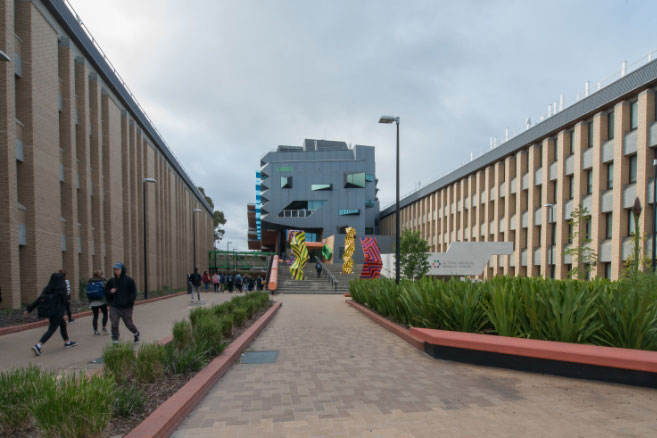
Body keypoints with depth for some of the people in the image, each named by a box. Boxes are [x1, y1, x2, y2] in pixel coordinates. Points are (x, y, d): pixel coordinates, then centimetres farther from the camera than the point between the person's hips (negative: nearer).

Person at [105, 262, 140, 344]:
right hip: (114, 307, 2)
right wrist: (110, 292, -11)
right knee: (114, 324, -7)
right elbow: (105, 292, 11)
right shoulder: (112, 280, 4)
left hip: (126, 307, -2)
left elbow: (134, 293, -3)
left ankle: (136, 333, 39)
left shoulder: (129, 280, -5)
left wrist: (128, 302, -16)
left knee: (129, 324, 11)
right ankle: (115, 341, 0)